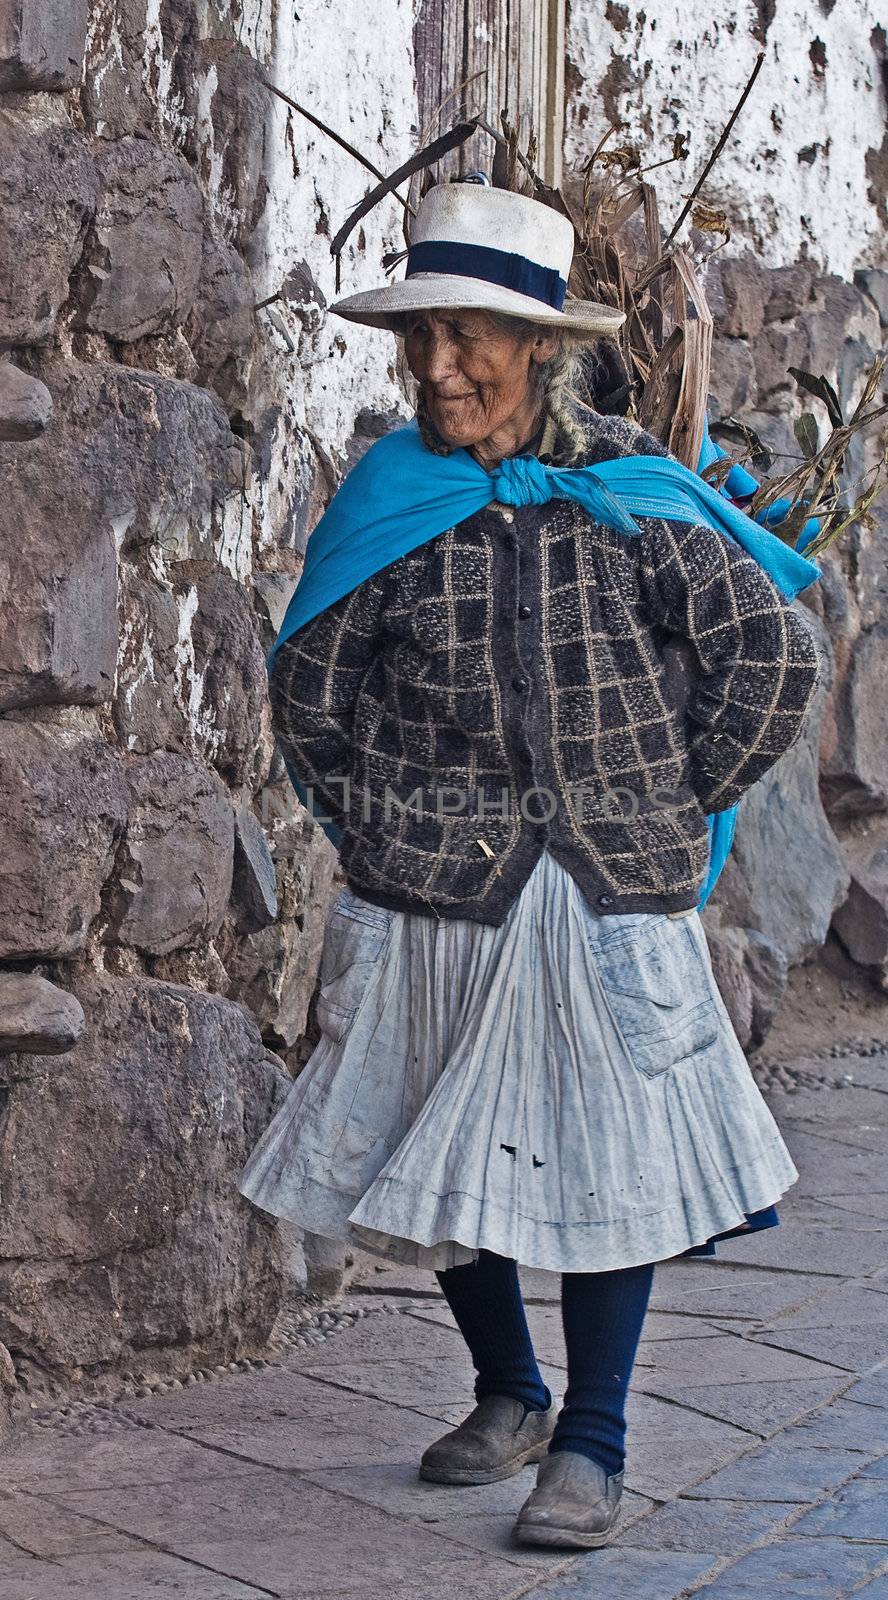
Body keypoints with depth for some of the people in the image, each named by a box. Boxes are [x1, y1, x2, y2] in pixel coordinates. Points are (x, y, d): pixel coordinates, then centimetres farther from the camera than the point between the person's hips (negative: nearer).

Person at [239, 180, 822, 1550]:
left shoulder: (626, 494, -3)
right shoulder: (388, 501, 1)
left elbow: (773, 657, 3)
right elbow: (307, 683, 12)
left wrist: (674, 807, 2)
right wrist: (375, 827, 4)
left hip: (609, 896, -2)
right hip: (435, 901, 2)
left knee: (607, 1161, 0)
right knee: (444, 1161, 10)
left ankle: (591, 1443, 13)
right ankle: (507, 1396, 32)